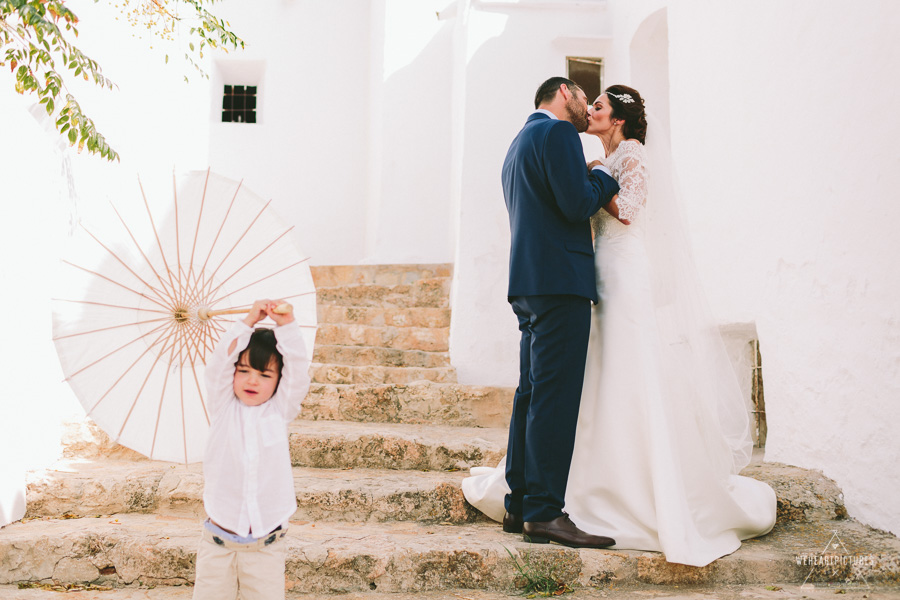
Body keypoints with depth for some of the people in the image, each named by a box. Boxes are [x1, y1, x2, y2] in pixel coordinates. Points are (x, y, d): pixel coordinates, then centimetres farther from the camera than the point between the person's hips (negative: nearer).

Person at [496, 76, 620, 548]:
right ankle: (544, 513, -8)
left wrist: (597, 192, 20)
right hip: (560, 279, -10)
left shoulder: (519, 142, 26)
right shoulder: (557, 132, -4)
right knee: (555, 397, -10)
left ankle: (519, 506, 15)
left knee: (532, 395, 10)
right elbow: (578, 204, -14)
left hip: (529, 282, 10)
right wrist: (606, 176, 4)